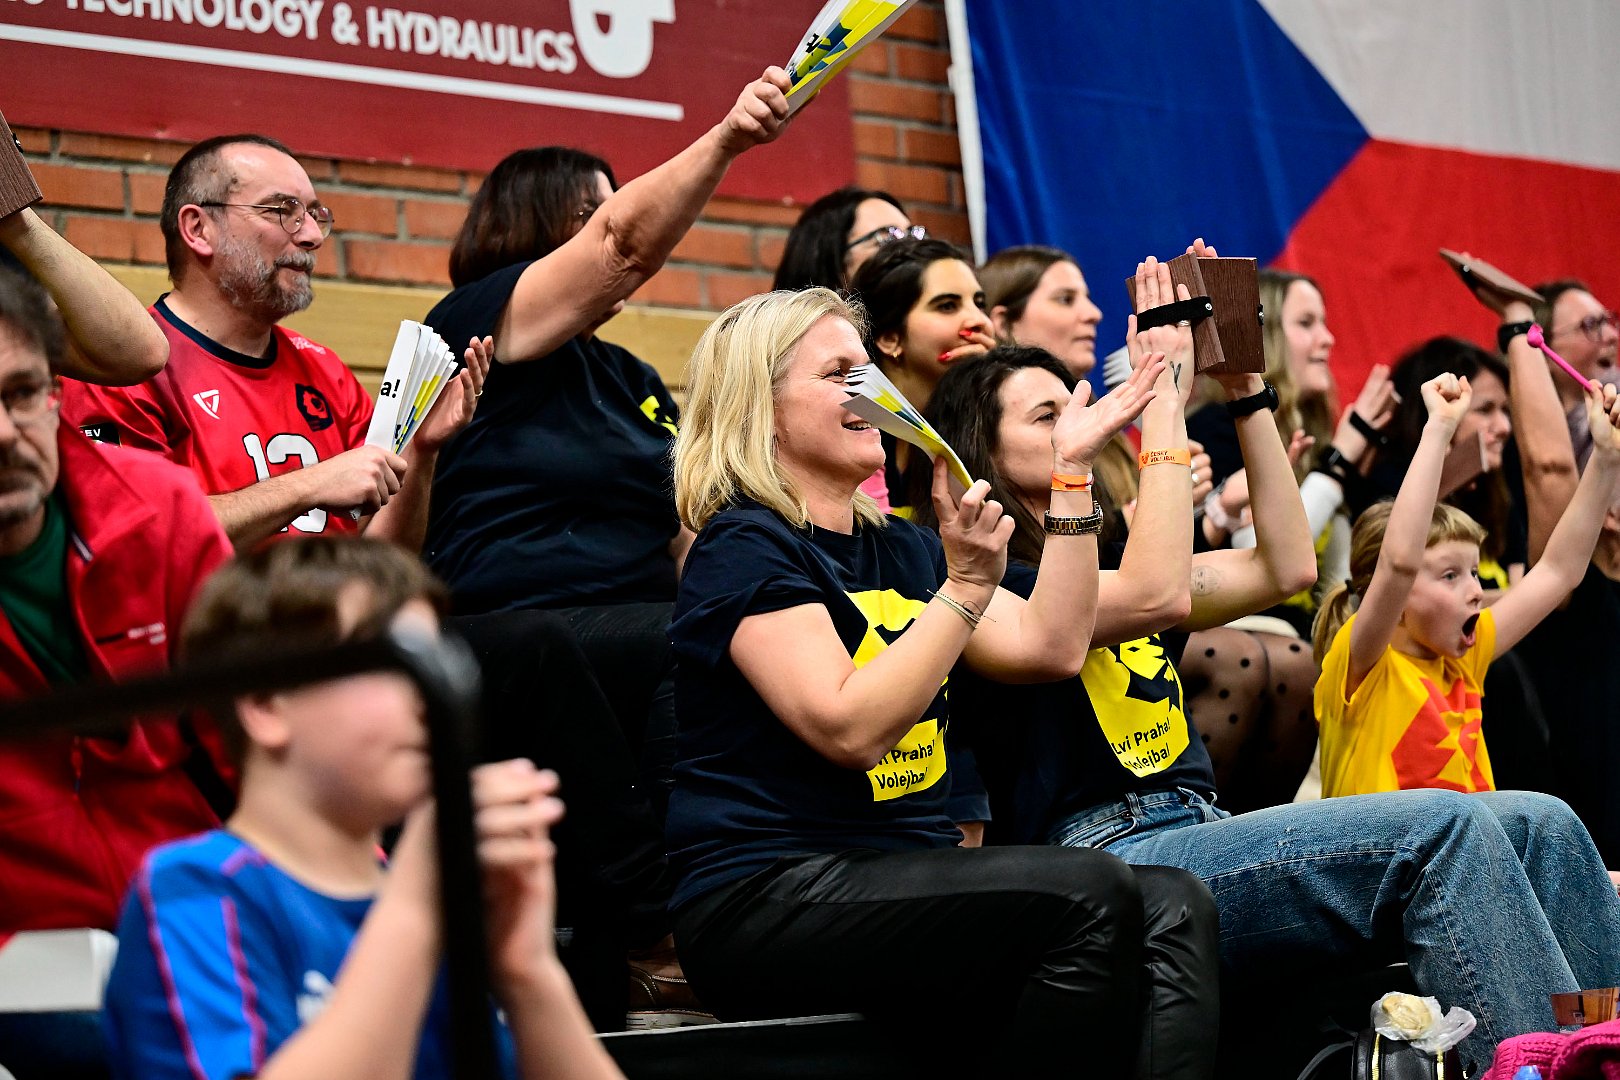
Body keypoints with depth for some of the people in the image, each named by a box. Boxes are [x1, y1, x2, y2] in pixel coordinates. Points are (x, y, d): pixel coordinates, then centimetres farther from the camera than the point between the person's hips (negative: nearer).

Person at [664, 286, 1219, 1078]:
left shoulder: (898, 549, 20)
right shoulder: (745, 548, -6)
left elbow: (1050, 646, 13)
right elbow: (851, 729, -17)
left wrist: (1071, 472, 12)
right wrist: (966, 586, -19)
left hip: (908, 878, 8)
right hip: (771, 903, -8)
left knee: (1171, 907, -15)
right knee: (1088, 893, -27)